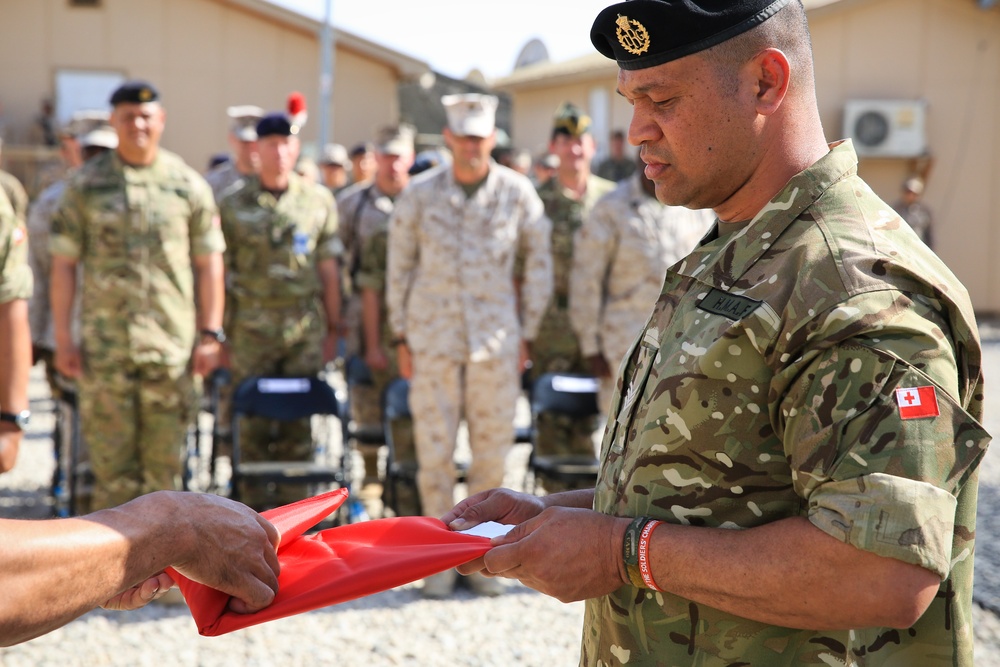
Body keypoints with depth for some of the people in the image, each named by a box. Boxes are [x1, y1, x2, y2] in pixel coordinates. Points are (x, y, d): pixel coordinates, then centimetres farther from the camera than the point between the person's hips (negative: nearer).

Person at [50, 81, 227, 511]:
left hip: (172, 346, 0)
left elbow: (209, 264, 7)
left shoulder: (188, 185, 5)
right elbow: (63, 265, 5)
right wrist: (63, 339, 0)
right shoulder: (85, 186, 4)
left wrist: (210, 334, 2)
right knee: (110, 459, 3)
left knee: (164, 462, 5)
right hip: (104, 346, 0)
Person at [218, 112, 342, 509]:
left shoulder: (318, 201, 8)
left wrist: (333, 330, 8)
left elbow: (328, 269, 9)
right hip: (251, 328, -1)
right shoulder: (233, 206, 5)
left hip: (305, 328, 1)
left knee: (298, 421, 3)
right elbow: (218, 271, 5)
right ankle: (256, 510, 10)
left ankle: (293, 503, 12)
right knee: (252, 421, 1)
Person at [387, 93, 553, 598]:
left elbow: (539, 263, 9)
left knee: (493, 452, 4)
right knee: (434, 451, 0)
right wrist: (400, 337, 5)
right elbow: (398, 267, 8)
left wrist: (528, 332, 6)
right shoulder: (420, 193, 0)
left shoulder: (517, 192, 0)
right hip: (433, 339, 0)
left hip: (496, 341, 0)